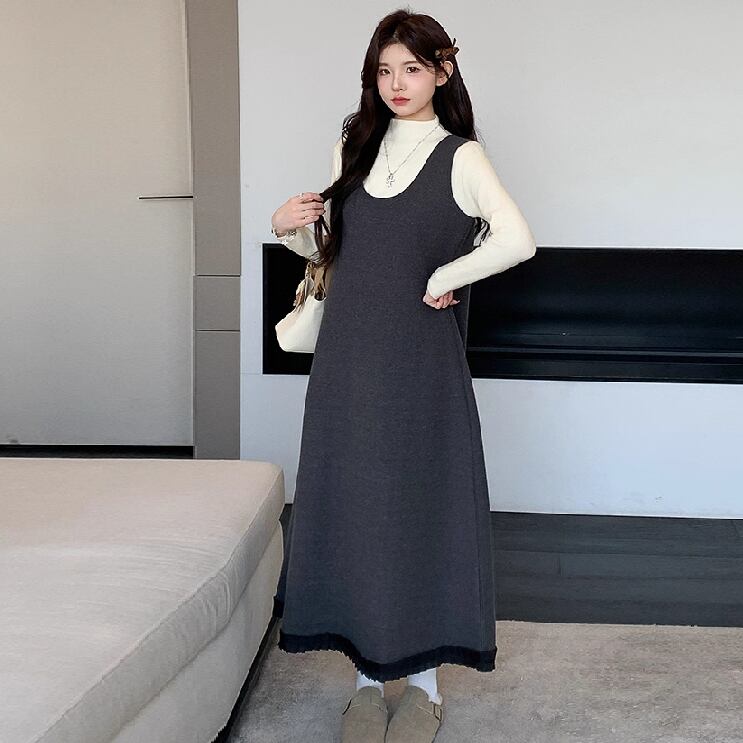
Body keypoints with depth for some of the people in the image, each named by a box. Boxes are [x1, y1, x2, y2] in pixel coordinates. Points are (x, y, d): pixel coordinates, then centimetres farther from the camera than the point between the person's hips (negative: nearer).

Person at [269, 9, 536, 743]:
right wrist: (288, 228, -2)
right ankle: (368, 674, 20)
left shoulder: (460, 157, -3)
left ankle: (423, 675, 19)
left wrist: (439, 281, -12)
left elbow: (517, 240, -19)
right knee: (351, 505, 6)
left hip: (420, 359, -4)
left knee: (421, 503, 3)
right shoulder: (356, 147, 11)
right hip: (348, 355, 5)